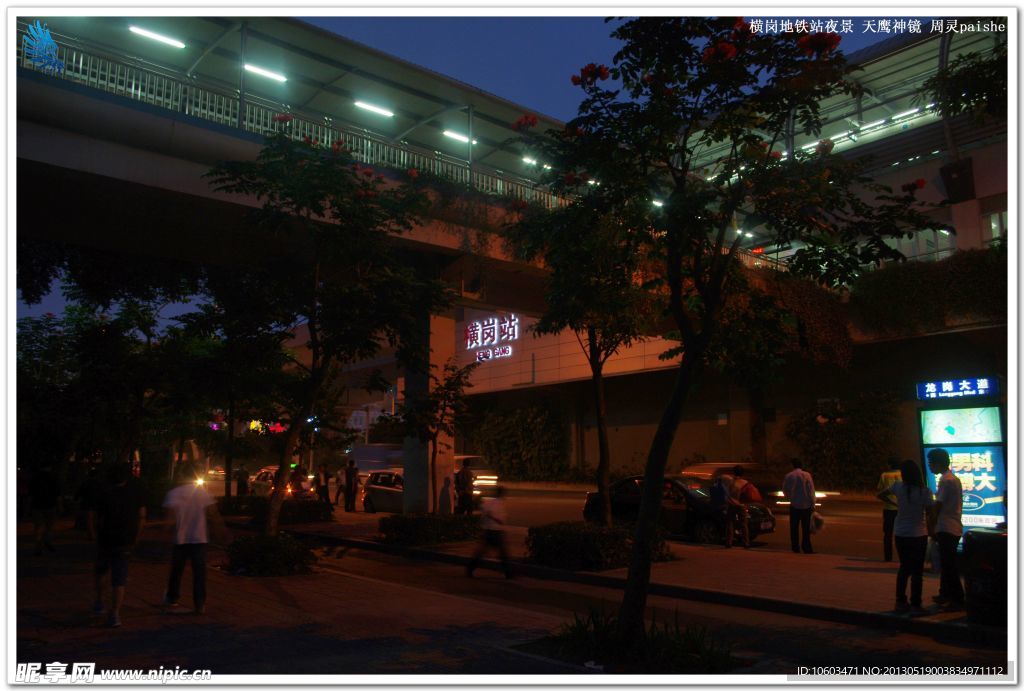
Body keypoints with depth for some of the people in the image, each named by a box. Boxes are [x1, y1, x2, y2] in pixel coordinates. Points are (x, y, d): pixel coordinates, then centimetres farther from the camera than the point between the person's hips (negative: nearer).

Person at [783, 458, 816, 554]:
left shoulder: (788, 476, -1)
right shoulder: (807, 475, -6)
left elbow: (785, 490, 5)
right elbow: (811, 491, -7)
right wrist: (812, 504, -2)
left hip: (794, 505, 1)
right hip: (806, 505, -1)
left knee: (794, 528, 8)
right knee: (806, 528, 4)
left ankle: (795, 547, 7)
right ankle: (806, 548, 1)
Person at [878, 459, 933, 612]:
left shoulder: (898, 486, -7)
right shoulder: (925, 492, -13)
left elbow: (880, 495, 7)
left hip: (900, 534, 3)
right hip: (918, 535, -3)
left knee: (904, 567, 16)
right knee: (917, 570, 7)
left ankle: (900, 601, 19)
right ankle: (915, 604, 9)